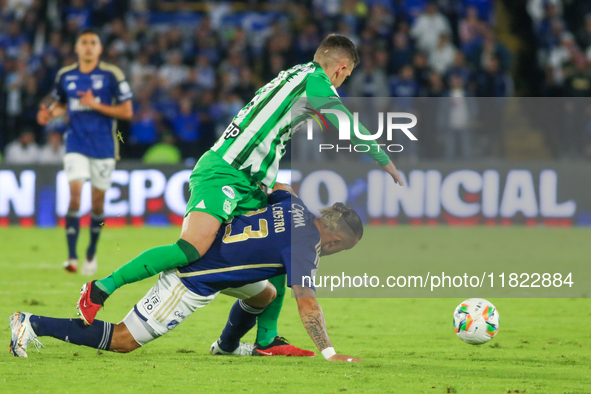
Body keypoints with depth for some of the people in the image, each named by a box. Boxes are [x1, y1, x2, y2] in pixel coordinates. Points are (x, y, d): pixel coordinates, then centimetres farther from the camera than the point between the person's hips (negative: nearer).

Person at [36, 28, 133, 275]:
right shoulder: (65, 76, 6)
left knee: (97, 201, 6)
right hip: (76, 145, 1)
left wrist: (96, 105, -15)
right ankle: (72, 257, -18)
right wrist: (49, 114, 0)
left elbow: (127, 112, -5)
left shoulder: (111, 75, -4)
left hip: (104, 147, -1)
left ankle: (92, 253, 27)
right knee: (75, 192, -16)